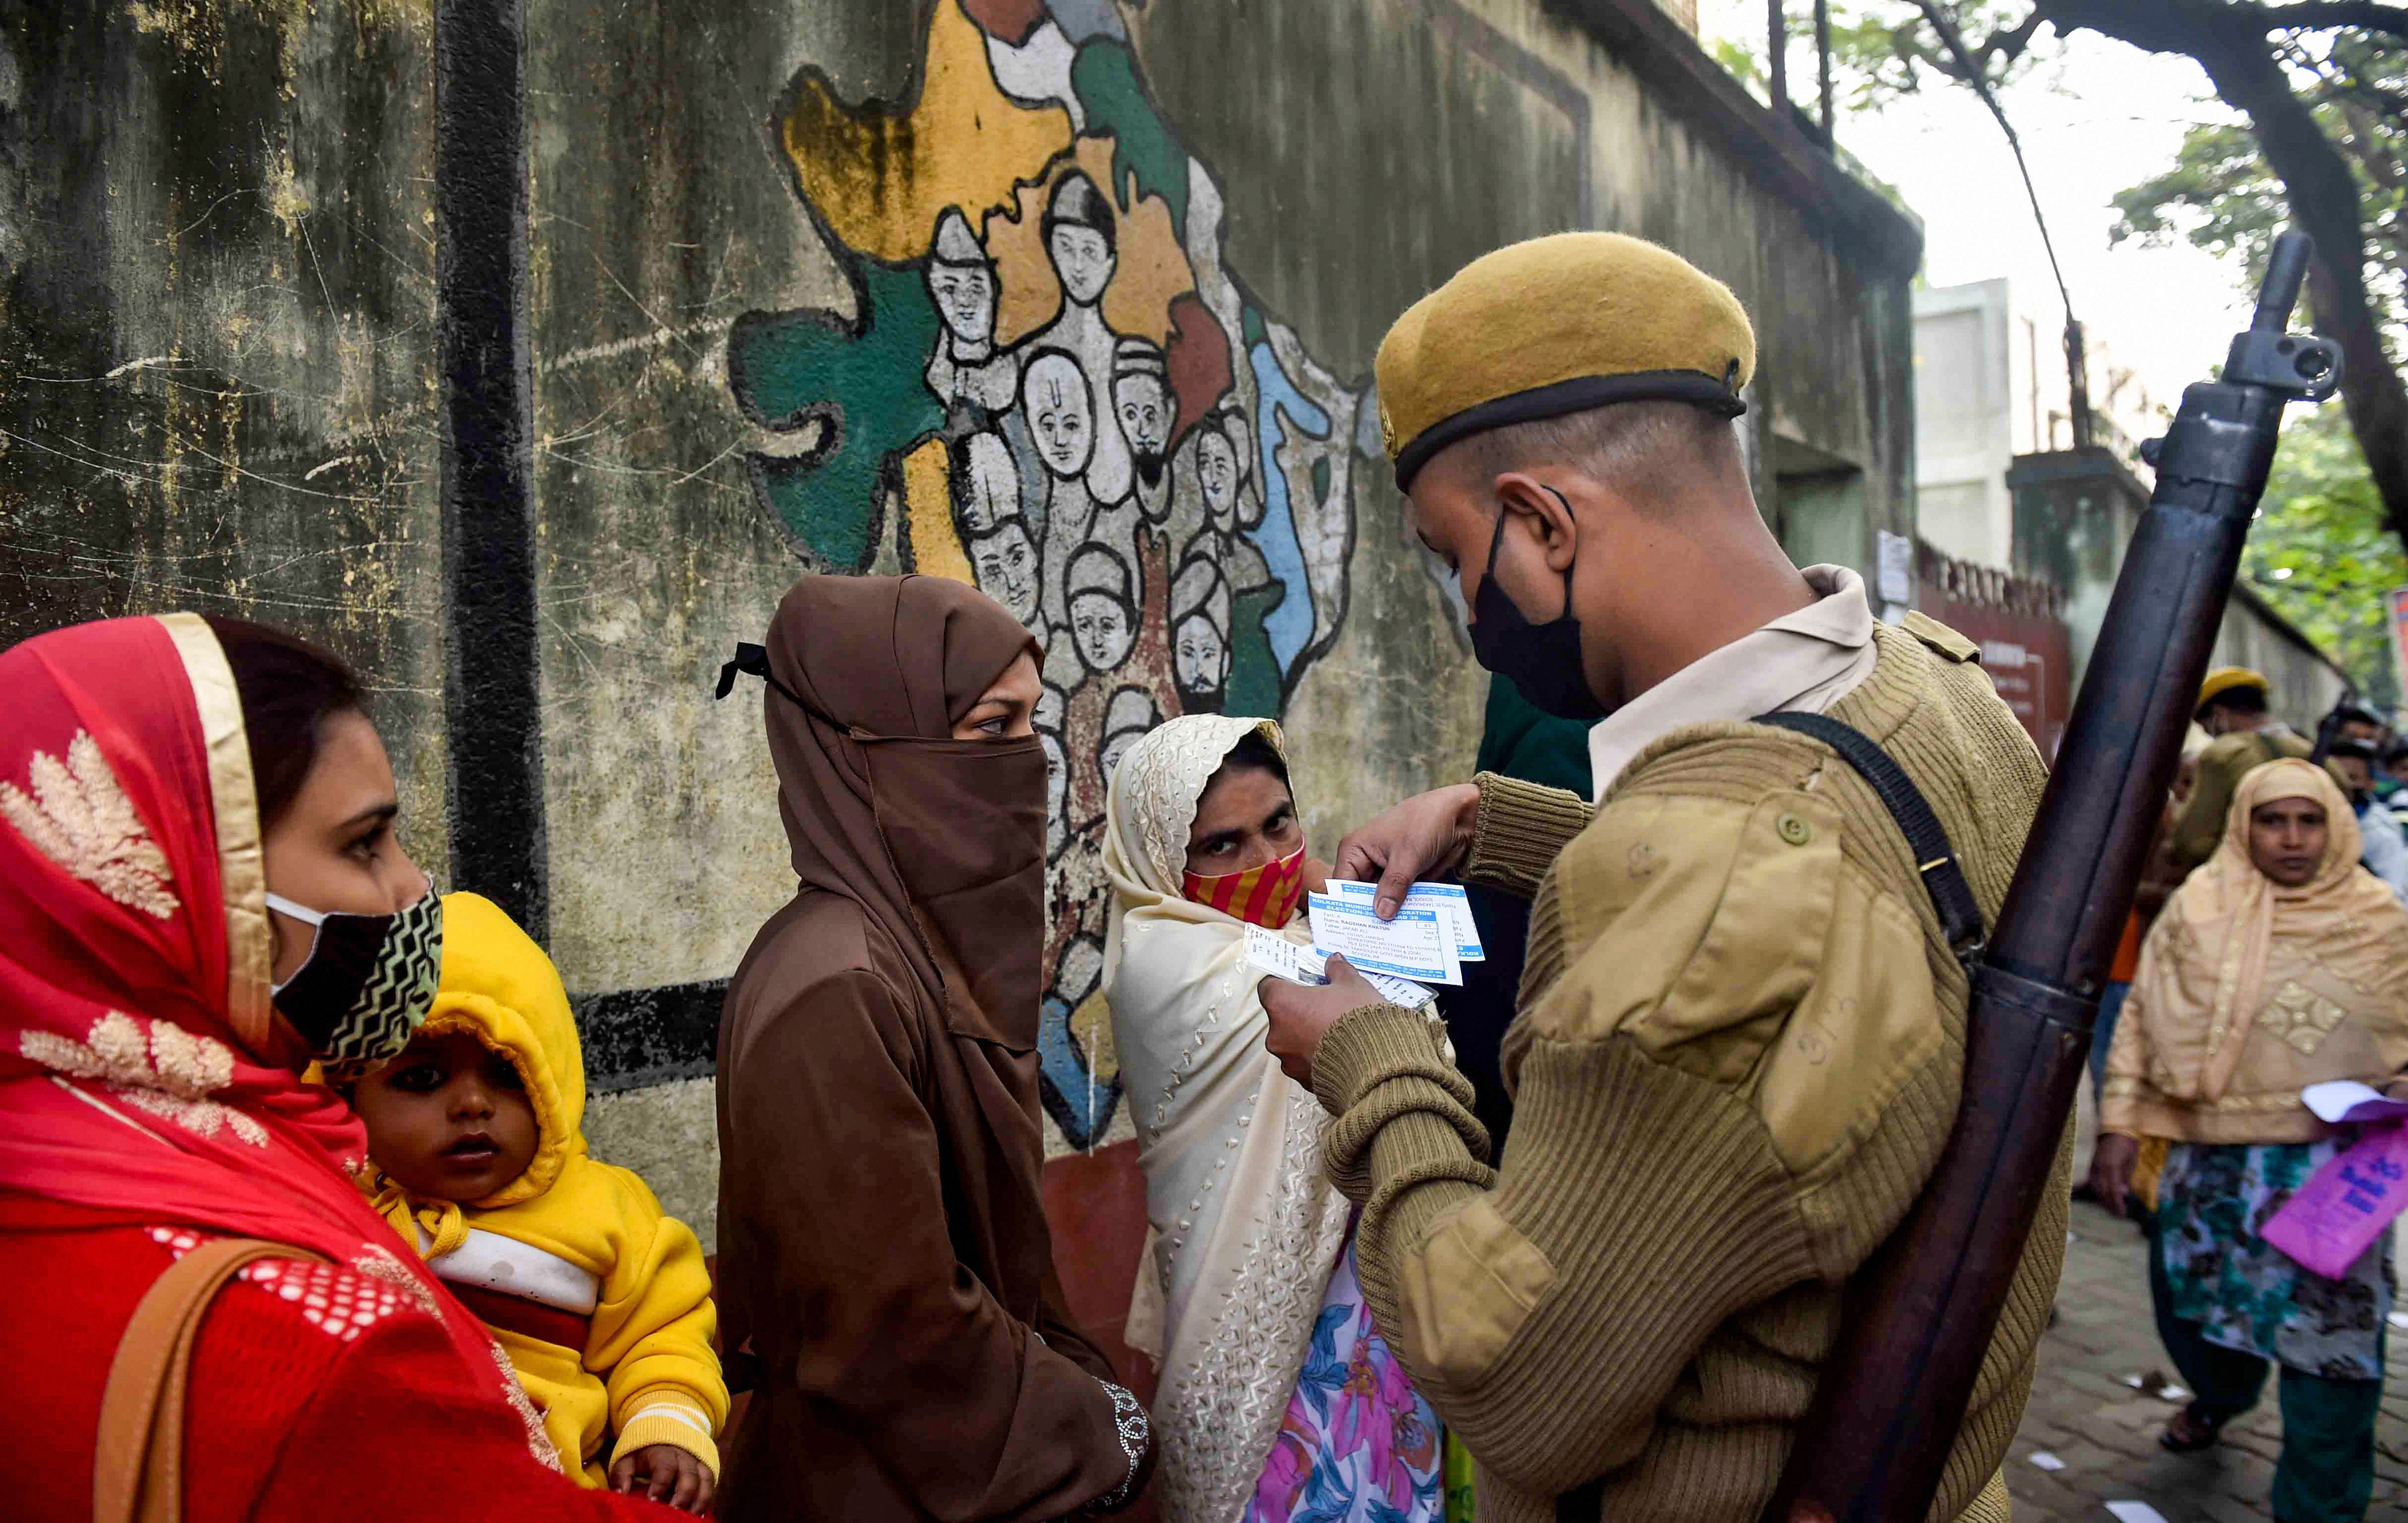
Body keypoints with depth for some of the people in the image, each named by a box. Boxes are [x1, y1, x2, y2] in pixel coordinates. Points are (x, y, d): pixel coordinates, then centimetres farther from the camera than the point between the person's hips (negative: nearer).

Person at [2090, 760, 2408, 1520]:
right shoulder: (2202, 907, -3)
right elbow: (2143, 1017, -2)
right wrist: (2120, 1126, -6)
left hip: (2336, 1168, -1)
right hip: (2215, 1158, 1)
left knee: (2333, 1341, -2)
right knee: (2192, 1300, 17)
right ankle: (2219, 1398, 51)